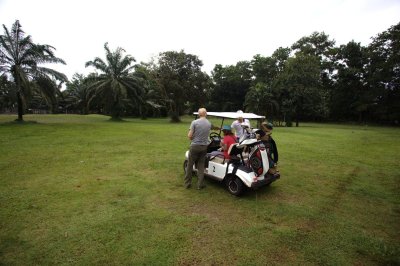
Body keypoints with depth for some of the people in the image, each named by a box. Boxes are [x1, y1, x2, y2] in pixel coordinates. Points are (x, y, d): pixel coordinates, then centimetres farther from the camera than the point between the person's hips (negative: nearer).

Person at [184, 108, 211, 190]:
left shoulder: (194, 122, -11)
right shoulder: (209, 123, 3)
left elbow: (189, 136, -12)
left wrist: (193, 139, 8)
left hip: (195, 146, -3)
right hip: (204, 146, 3)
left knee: (190, 165, 10)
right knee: (201, 166, 12)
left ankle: (187, 183, 20)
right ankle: (200, 184, 15)